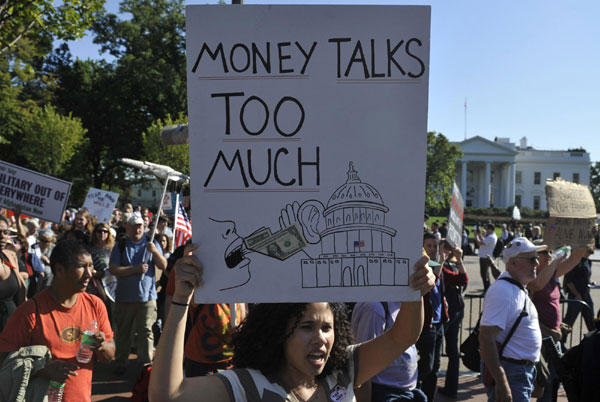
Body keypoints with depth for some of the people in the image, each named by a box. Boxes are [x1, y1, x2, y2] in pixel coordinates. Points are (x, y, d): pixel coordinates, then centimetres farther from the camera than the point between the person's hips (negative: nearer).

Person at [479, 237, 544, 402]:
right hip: (509, 371, -10)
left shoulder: (519, 288, 9)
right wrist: (501, 382, -29)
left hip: (525, 369, 10)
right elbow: (486, 337, -28)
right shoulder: (503, 291, -22)